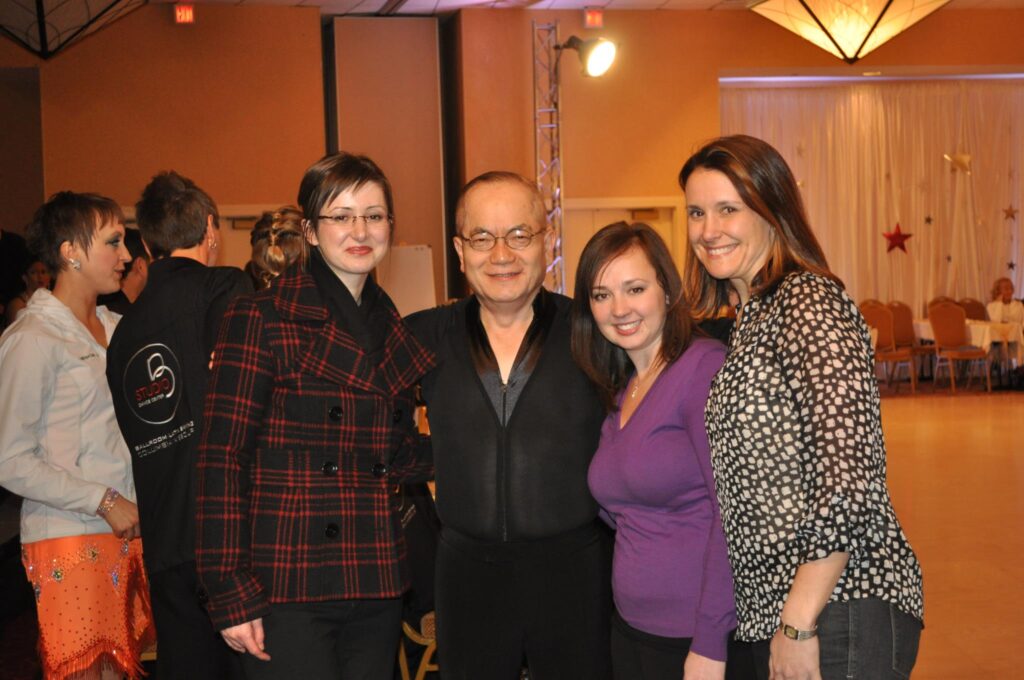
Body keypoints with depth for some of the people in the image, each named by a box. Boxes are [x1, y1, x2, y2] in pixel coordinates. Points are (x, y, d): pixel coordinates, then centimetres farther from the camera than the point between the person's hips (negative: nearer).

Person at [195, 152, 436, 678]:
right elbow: (222, 457, -11)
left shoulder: (394, 332, 12)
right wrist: (231, 594, -14)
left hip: (376, 590, 6)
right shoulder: (262, 318, -7)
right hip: (288, 590, -5)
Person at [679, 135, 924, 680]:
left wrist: (799, 624, -20)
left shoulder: (809, 300, -14)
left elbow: (850, 478, -21)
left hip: (839, 613, -8)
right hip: (766, 613, 8)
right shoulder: (752, 315, 13)